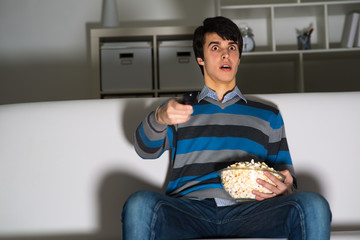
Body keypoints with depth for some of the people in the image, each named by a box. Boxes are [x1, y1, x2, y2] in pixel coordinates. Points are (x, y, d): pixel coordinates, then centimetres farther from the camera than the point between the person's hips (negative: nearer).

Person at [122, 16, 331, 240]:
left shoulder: (268, 115, 26)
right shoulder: (181, 109, 23)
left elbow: (286, 177, 22)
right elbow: (146, 149, 5)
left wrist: (285, 190, -4)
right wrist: (160, 118, -19)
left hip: (247, 210, 1)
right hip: (190, 208, 0)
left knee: (314, 204, -29)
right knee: (139, 203, -34)